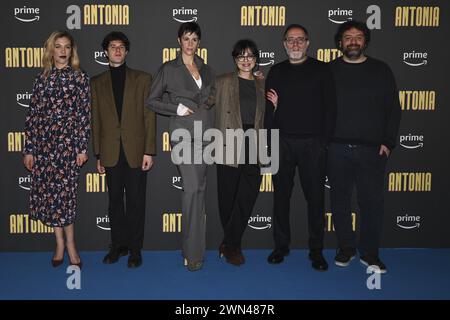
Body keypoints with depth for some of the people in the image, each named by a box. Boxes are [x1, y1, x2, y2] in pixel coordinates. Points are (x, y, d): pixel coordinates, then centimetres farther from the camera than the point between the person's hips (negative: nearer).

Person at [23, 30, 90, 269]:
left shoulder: (80, 77, 2)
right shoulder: (42, 78, 10)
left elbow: (85, 114, -1)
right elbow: (32, 115, 8)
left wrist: (82, 148, -6)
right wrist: (29, 149, 4)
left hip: (68, 141, -3)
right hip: (43, 141, 3)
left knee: (64, 192, -4)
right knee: (47, 192, 6)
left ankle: (69, 243, 11)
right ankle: (60, 242, 19)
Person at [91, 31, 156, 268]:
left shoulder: (142, 79, 6)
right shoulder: (97, 83, 11)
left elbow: (149, 116, 1)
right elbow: (96, 120, 9)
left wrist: (149, 151, -6)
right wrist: (98, 154, 5)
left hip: (136, 150, -2)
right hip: (111, 152, 2)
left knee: (136, 201, 4)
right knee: (115, 201, 10)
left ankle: (135, 248, 15)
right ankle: (118, 245, 23)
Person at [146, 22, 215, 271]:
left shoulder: (206, 69, 16)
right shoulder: (168, 69, 3)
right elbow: (151, 101, 3)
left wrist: (211, 100, 8)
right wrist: (177, 108, -8)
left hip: (205, 134, 5)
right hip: (184, 133, -5)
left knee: (199, 189, 8)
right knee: (192, 188, -14)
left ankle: (191, 247, 20)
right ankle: (193, 252, -7)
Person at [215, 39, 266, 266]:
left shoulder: (262, 85, 15)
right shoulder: (223, 82, 5)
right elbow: (219, 113, 2)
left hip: (254, 148, 3)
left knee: (247, 198, -2)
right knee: (228, 198, 4)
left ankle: (230, 244, 14)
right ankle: (232, 245, 22)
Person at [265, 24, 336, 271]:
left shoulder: (321, 70, 6)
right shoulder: (276, 72, 13)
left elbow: (330, 107, 1)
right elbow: (268, 107, 14)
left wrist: (326, 139, -6)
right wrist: (270, 132, 1)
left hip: (313, 142, -2)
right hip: (282, 142, 2)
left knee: (315, 196, 0)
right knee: (281, 195, 7)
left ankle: (316, 250, 11)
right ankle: (281, 245, 19)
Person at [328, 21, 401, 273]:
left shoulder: (381, 70, 7)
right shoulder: (329, 71, 8)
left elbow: (394, 109, 6)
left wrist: (388, 142, -2)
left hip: (372, 149, 0)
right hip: (337, 149, 1)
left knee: (372, 202, 0)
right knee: (340, 201, 8)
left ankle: (370, 253, 15)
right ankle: (346, 248, 23)